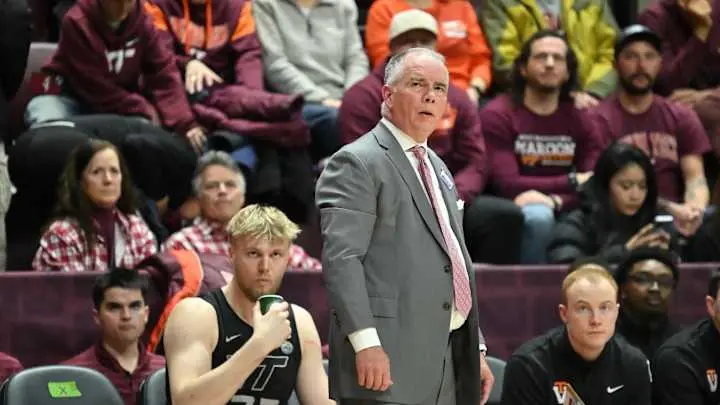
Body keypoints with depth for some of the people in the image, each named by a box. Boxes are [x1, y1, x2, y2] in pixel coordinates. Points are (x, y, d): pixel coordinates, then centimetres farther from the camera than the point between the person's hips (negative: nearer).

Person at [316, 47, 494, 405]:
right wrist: (366, 343, -25)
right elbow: (341, 257, -15)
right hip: (387, 361, -8)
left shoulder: (438, 170, 23)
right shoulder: (356, 163, -5)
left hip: (445, 362, 9)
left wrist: (476, 349, 20)